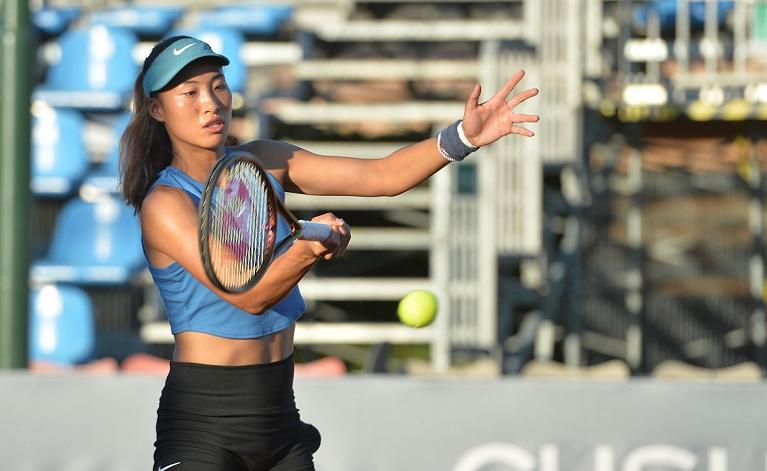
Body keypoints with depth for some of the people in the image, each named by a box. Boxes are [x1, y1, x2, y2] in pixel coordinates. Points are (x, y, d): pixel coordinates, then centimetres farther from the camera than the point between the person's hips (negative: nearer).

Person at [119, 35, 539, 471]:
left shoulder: (264, 164, 5)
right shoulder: (165, 205, -14)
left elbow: (380, 176, -2)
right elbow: (248, 296, -22)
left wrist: (462, 137, -17)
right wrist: (304, 251, -40)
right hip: (203, 423, -6)